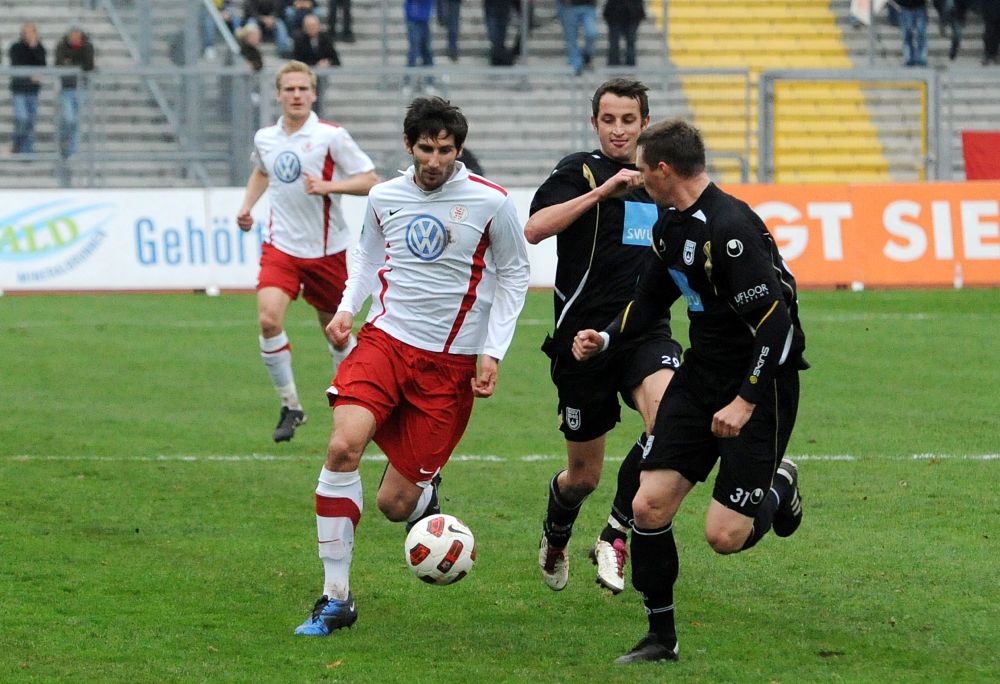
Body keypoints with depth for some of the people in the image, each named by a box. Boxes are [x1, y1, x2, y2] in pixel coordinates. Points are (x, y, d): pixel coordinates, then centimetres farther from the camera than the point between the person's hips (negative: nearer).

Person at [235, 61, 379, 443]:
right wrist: (247, 206, 14)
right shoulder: (265, 138, 4)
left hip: (326, 250, -2)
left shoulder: (331, 136, -10)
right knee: (269, 320, -19)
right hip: (281, 247, 2)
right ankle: (290, 407, -7)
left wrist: (328, 186, -23)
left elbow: (370, 181, -10)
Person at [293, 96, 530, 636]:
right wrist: (348, 307, 5)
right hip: (385, 339, 2)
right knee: (343, 447, -24)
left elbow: (513, 274, 6)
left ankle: (425, 494, 37)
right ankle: (336, 599, -14)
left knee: (394, 504, -5)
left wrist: (493, 353, 0)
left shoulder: (490, 203, -6)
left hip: (451, 363, -2)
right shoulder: (384, 197, 3)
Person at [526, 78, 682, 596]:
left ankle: (615, 535, -14)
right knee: (583, 476, 7)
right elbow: (534, 229, -23)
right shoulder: (579, 171, -5)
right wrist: (602, 190, -27)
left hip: (645, 330, 3)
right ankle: (555, 537, 42)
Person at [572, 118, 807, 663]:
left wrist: (746, 402, -26)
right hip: (701, 374, 8)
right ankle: (660, 637, 10)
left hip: (760, 383, -8)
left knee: (725, 536, -10)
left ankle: (778, 488, 24)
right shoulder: (671, 227, 6)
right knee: (649, 505, -4)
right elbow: (651, 300, 23)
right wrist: (606, 339, 7)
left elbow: (776, 323, -26)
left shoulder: (730, 229, -23)